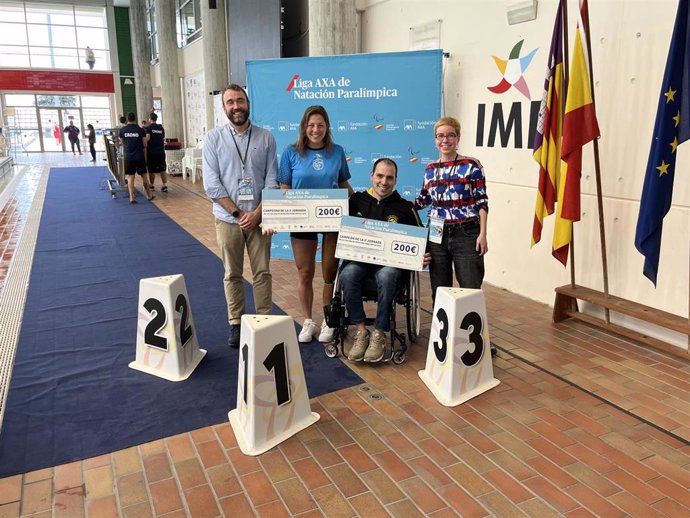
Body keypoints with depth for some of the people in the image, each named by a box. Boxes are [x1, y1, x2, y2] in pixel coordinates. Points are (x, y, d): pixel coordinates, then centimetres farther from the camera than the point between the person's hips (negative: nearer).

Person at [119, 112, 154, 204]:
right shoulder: (140, 130, -3)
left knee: (130, 177, 4)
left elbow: (122, 144, 17)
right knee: (144, 176, 10)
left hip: (128, 157, 1)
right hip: (140, 156, -1)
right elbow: (144, 145, 0)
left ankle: (132, 197, -1)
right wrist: (145, 157, 11)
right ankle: (149, 195, 18)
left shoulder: (122, 130, 3)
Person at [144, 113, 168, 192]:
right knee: (163, 169, 5)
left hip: (151, 152, -3)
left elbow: (147, 138, -18)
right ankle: (165, 185, -2)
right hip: (161, 151, 3)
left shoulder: (148, 128, -5)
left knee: (151, 170, 7)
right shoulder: (161, 128, 8)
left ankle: (151, 186, 17)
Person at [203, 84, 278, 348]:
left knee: (262, 272, 6)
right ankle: (236, 324, 21)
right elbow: (212, 184, -7)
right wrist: (238, 213, -12)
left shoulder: (265, 137, 0)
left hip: (259, 217, 0)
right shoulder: (213, 138, -2)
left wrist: (257, 213, -11)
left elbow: (272, 180, -2)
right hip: (228, 219, 0)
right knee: (232, 274, 9)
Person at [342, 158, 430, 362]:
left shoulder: (405, 207, 11)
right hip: (359, 259, 1)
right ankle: (361, 332, -21)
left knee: (386, 276, -36)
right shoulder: (356, 200, 11)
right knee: (347, 274, -32)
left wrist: (422, 257, -8)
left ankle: (379, 335, -22)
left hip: (391, 262, -1)